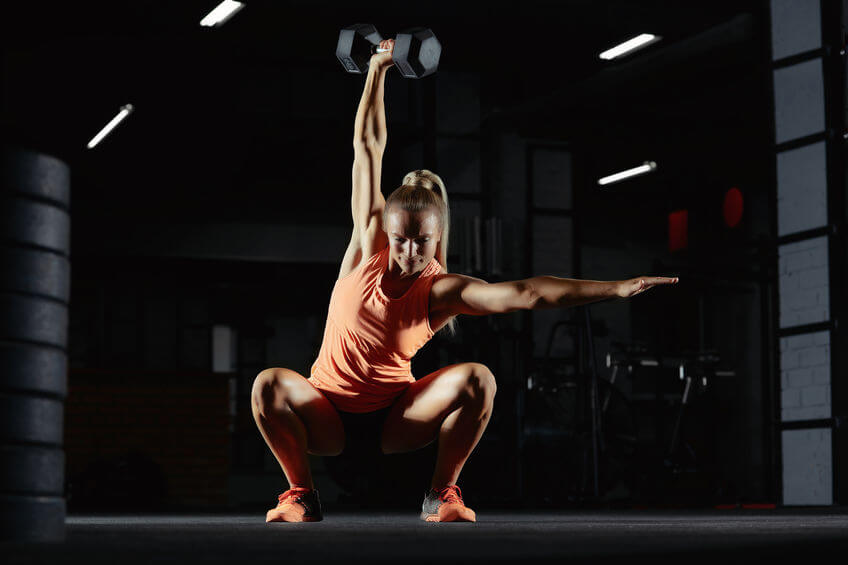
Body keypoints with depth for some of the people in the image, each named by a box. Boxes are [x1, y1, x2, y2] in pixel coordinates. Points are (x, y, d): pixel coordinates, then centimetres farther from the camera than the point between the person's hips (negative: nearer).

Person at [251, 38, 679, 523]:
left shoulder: (441, 290, -15)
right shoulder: (369, 247, -10)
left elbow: (525, 294, -26)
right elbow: (368, 149, -8)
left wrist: (617, 288, -36)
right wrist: (378, 71, -6)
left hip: (395, 419, -1)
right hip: (329, 417, 1)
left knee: (477, 377, -25)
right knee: (271, 383, -31)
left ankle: (443, 493, -8)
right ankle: (301, 493, -9)